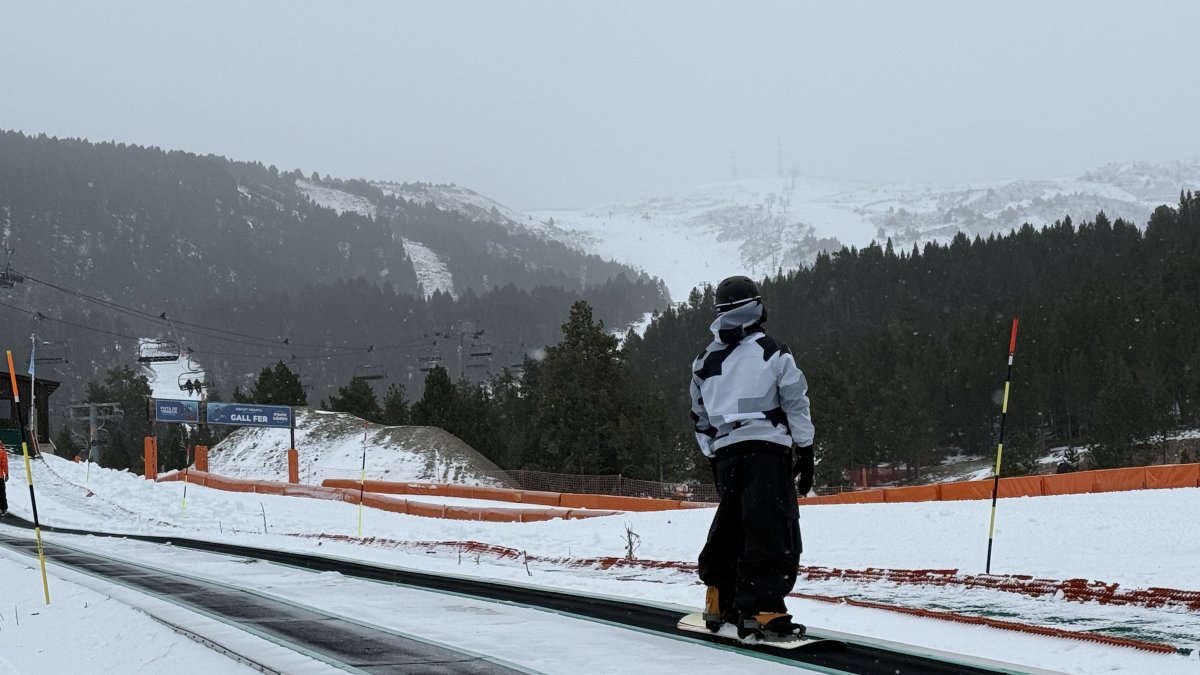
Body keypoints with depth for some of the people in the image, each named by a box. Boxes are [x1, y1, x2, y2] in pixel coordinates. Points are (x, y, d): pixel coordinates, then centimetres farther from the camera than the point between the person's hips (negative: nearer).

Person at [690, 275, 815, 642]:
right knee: (771, 532, -8)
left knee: (729, 528, 20)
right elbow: (796, 405, -3)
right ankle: (761, 611, -18)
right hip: (767, 450, -5)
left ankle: (719, 603, 24)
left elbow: (700, 417, 18)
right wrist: (805, 454, 3)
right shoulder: (772, 353, -2)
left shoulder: (705, 360, 13)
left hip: (725, 454, 5)